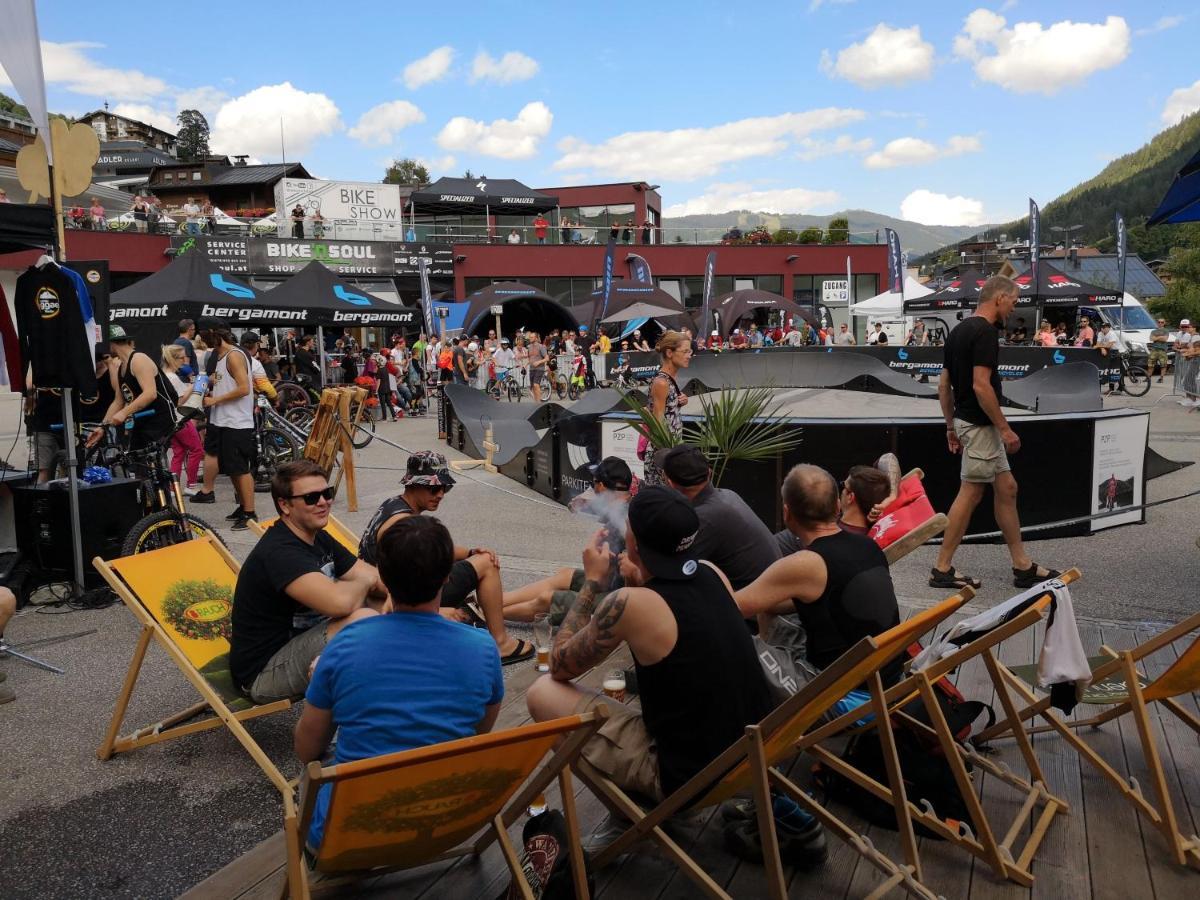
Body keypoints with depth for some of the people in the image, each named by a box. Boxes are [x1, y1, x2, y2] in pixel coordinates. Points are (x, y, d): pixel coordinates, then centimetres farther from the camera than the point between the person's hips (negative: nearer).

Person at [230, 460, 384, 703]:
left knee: (383, 605, 2)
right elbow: (338, 602, -39)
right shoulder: (278, 552, -24)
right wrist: (364, 581, -16)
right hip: (262, 672, -10)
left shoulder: (319, 538, 7)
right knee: (363, 619, -29)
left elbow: (379, 581, 7)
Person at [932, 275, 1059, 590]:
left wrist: (951, 426, 19)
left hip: (965, 421, 10)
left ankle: (1023, 567, 20)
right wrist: (1005, 428, -17)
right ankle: (942, 569, 4)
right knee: (970, 494, -3)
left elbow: (944, 384, 14)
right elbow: (980, 386, -24)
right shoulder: (985, 331, -17)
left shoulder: (960, 329, 12)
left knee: (1006, 489, 13)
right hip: (979, 424, -10)